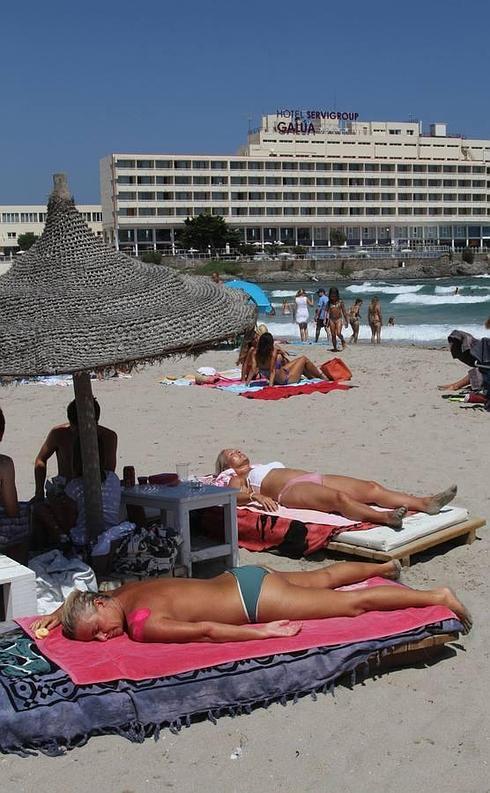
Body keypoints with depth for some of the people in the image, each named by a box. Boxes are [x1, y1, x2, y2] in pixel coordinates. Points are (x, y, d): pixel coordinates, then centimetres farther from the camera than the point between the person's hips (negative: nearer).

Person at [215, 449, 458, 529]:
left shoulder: (266, 466, 40)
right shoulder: (237, 479, 19)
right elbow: (233, 496, -2)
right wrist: (256, 495, -20)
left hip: (314, 478, 7)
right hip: (292, 490, -7)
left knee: (372, 488, -16)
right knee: (340, 498, -39)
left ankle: (425, 503, -33)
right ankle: (385, 517, -64)